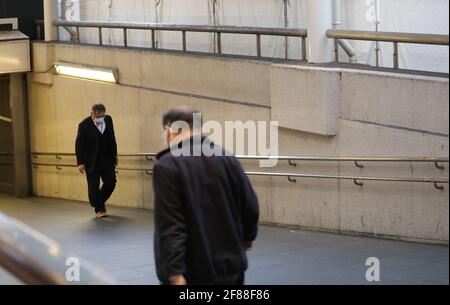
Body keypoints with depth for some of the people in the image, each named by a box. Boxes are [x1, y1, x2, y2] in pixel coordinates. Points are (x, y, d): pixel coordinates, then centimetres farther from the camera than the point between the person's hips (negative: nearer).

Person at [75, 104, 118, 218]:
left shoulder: (108, 120, 0)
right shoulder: (84, 125, -15)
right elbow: (79, 144, -11)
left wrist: (114, 155, 14)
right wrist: (80, 162, -15)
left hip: (107, 160, 4)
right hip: (92, 161, -4)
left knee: (111, 183, 3)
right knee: (94, 187, 1)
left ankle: (100, 201, 28)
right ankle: (99, 209, 16)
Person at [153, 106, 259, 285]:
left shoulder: (167, 166, -13)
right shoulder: (226, 157, 1)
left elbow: (170, 226, -20)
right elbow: (250, 207, 6)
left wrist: (175, 274, -21)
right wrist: (247, 237, 25)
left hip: (190, 273, -5)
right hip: (230, 266, 5)